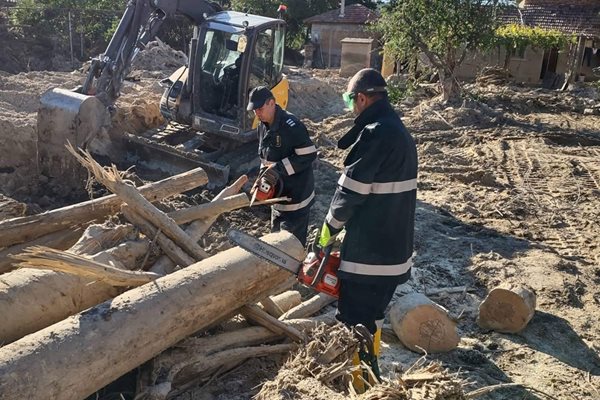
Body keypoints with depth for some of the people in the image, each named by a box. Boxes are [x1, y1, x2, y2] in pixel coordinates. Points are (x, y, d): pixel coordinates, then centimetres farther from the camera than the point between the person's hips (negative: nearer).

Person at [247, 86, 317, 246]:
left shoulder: (291, 125, -23)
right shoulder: (263, 126, 5)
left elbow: (309, 154, -24)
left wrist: (280, 168, -27)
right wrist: (263, 175, 1)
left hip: (296, 193, -9)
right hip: (278, 190, 9)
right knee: (277, 234, 22)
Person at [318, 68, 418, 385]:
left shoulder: (375, 133, -19)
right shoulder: (399, 131, 12)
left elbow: (351, 190, -16)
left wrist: (330, 228, 0)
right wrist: (346, 227, 16)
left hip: (368, 251, -10)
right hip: (394, 247, 10)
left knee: (354, 323, 1)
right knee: (371, 316, 22)